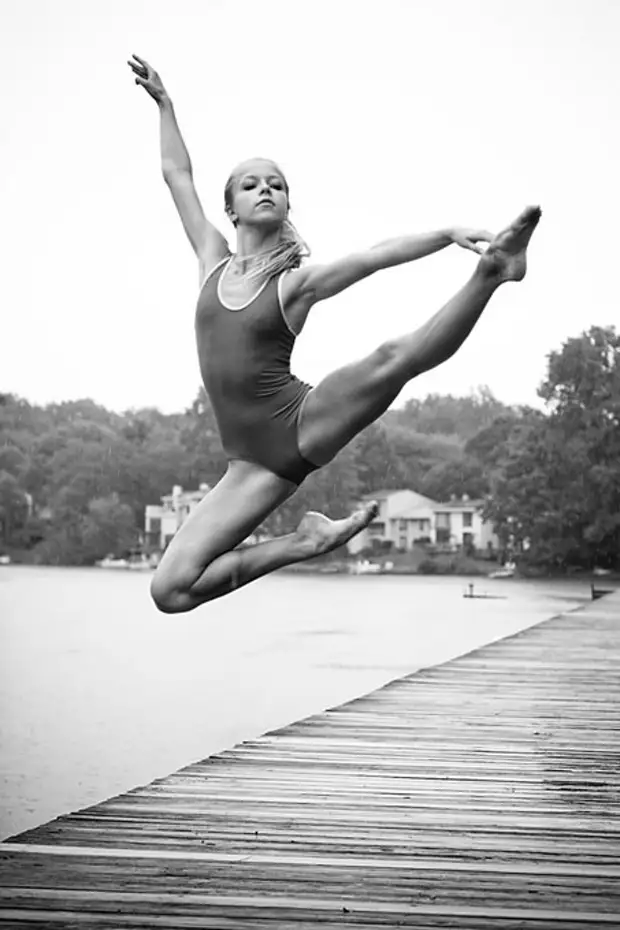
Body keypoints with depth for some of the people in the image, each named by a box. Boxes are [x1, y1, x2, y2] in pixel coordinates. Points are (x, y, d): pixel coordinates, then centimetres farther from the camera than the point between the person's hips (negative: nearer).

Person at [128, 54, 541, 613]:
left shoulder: (297, 281, 2)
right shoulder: (214, 263, 11)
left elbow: (378, 255, -11)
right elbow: (177, 173, 18)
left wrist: (450, 235, -25)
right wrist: (162, 100, 21)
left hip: (304, 423, -3)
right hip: (254, 460, 4)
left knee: (391, 361, -33)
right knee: (170, 592, -11)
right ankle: (301, 542, 5)